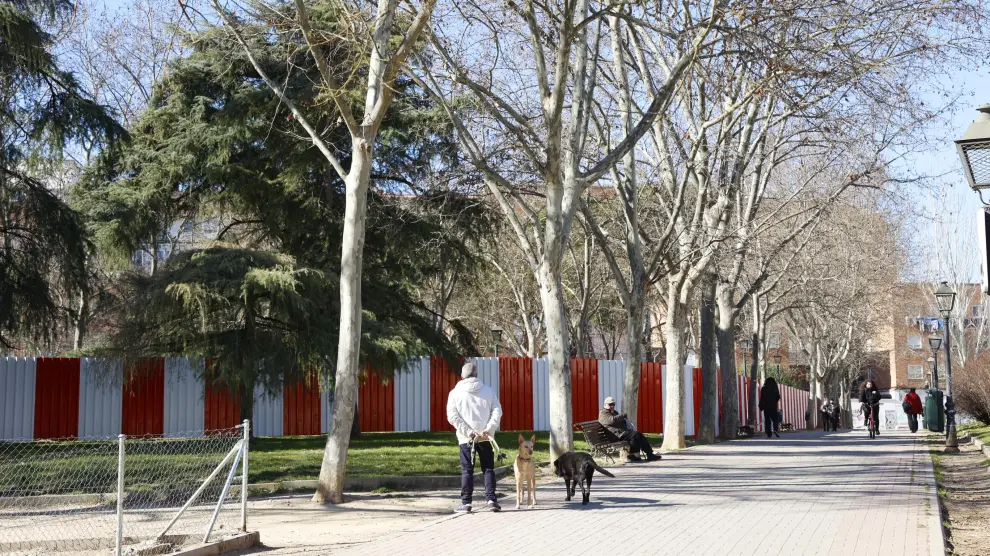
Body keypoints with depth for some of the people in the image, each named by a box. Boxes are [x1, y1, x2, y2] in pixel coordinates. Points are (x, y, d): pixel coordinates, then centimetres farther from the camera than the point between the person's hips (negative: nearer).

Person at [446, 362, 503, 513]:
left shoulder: (455, 393, 0)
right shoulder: (488, 391, 5)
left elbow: (452, 417, -9)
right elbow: (497, 412, -5)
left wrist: (469, 432, -12)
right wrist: (488, 430, -12)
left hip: (465, 438, -1)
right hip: (486, 438, 1)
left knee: (467, 470, 5)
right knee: (488, 469, 8)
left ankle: (466, 502, 5)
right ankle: (491, 499, 0)